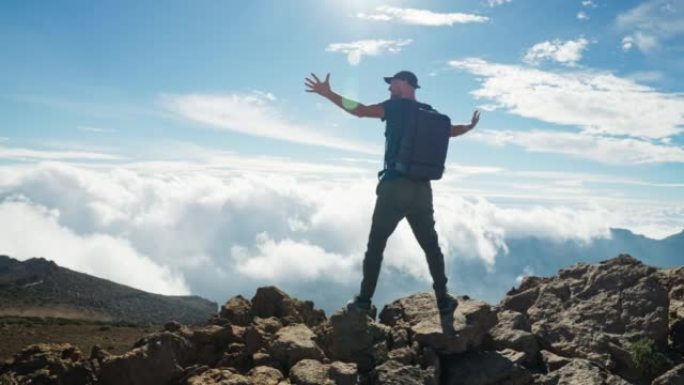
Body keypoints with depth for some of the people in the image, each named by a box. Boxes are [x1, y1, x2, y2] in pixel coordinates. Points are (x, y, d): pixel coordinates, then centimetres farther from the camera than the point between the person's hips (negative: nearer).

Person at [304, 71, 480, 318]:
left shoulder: (396, 107, 0)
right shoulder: (430, 113, 15)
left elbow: (360, 110, -9)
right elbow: (450, 130, 32)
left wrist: (327, 93, -5)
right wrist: (470, 127, 54)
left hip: (395, 186, -4)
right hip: (422, 189, 5)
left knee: (376, 244, 3)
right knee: (431, 246, 12)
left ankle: (364, 300, 5)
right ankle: (444, 301, 14)